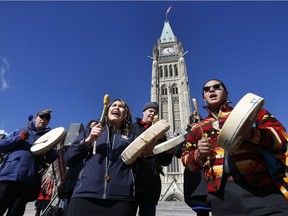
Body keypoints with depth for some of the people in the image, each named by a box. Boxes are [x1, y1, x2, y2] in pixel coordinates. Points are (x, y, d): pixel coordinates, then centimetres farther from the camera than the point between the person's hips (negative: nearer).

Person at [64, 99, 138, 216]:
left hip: (121, 197, 0)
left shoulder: (131, 137, 15)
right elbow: (69, 160, 9)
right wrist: (88, 140, -3)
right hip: (86, 195, 0)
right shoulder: (91, 131, 17)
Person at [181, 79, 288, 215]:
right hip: (221, 194, 2)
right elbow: (186, 159, 18)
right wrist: (199, 154, -4)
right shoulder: (197, 128, 17)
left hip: (261, 188, -1)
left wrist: (252, 134, -18)